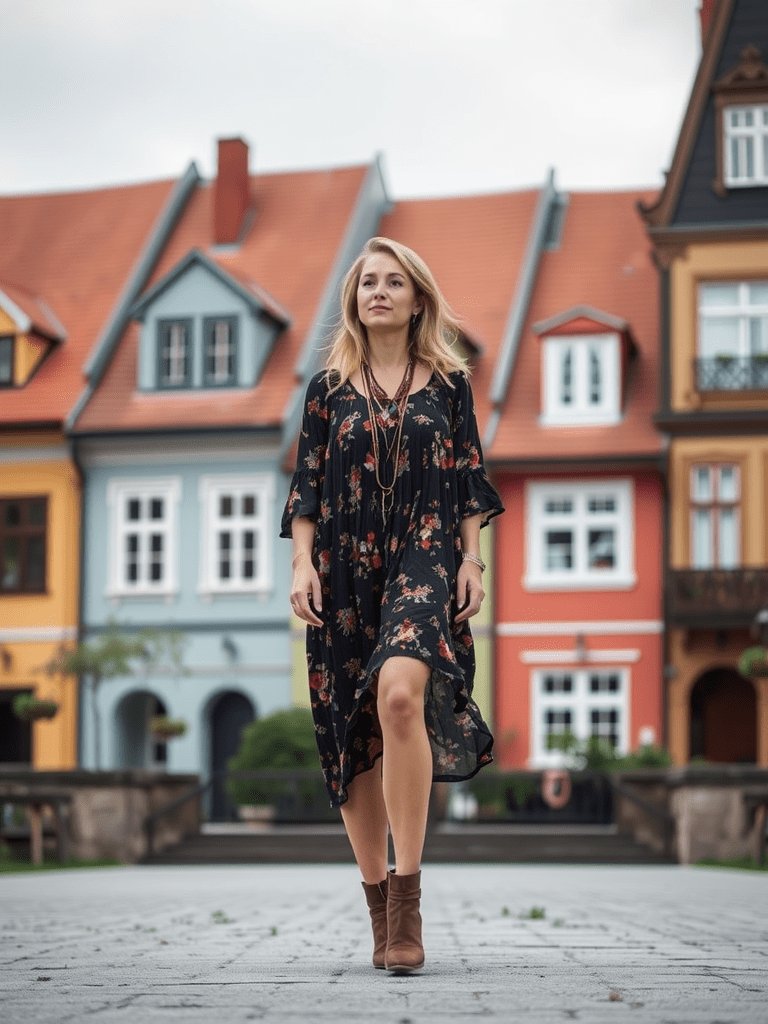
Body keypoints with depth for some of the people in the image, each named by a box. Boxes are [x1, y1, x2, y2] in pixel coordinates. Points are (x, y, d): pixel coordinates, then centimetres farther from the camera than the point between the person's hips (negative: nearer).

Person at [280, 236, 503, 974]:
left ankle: (407, 893, -24)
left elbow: (467, 480, 10)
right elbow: (306, 486, 9)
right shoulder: (329, 387, 12)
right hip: (345, 570, 3)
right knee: (352, 733, 1)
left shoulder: (448, 382, 10)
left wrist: (470, 561, 0)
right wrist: (303, 566, -2)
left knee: (401, 694, -28)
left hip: (424, 560, -2)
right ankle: (380, 910, 11)